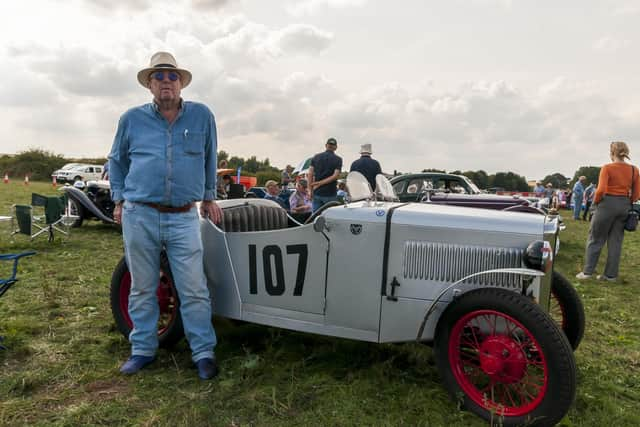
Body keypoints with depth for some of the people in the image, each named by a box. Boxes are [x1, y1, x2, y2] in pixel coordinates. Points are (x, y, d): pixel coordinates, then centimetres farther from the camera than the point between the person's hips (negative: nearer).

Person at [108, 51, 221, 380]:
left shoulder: (202, 116, 5)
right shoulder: (132, 119, 6)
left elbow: (209, 158, 18)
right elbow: (116, 160, 19)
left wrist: (209, 197, 19)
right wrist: (120, 199, 12)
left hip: (184, 218, -1)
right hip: (139, 217, 1)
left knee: (194, 290, -1)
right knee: (142, 289, 11)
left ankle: (203, 352, 11)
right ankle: (143, 349, 27)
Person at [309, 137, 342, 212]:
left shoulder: (316, 157, 5)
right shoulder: (338, 159, -3)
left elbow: (310, 174, 0)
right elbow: (335, 176, -15)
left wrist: (311, 190, 3)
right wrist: (320, 183, -13)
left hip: (317, 193, 3)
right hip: (330, 194, -3)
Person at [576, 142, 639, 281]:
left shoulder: (607, 168, -11)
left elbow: (601, 190, -20)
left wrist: (595, 201, -3)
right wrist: (626, 202, 17)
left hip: (608, 204, -5)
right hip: (624, 206, 5)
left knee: (595, 239, 6)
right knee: (616, 241, 11)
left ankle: (587, 271, 7)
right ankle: (611, 274, 15)